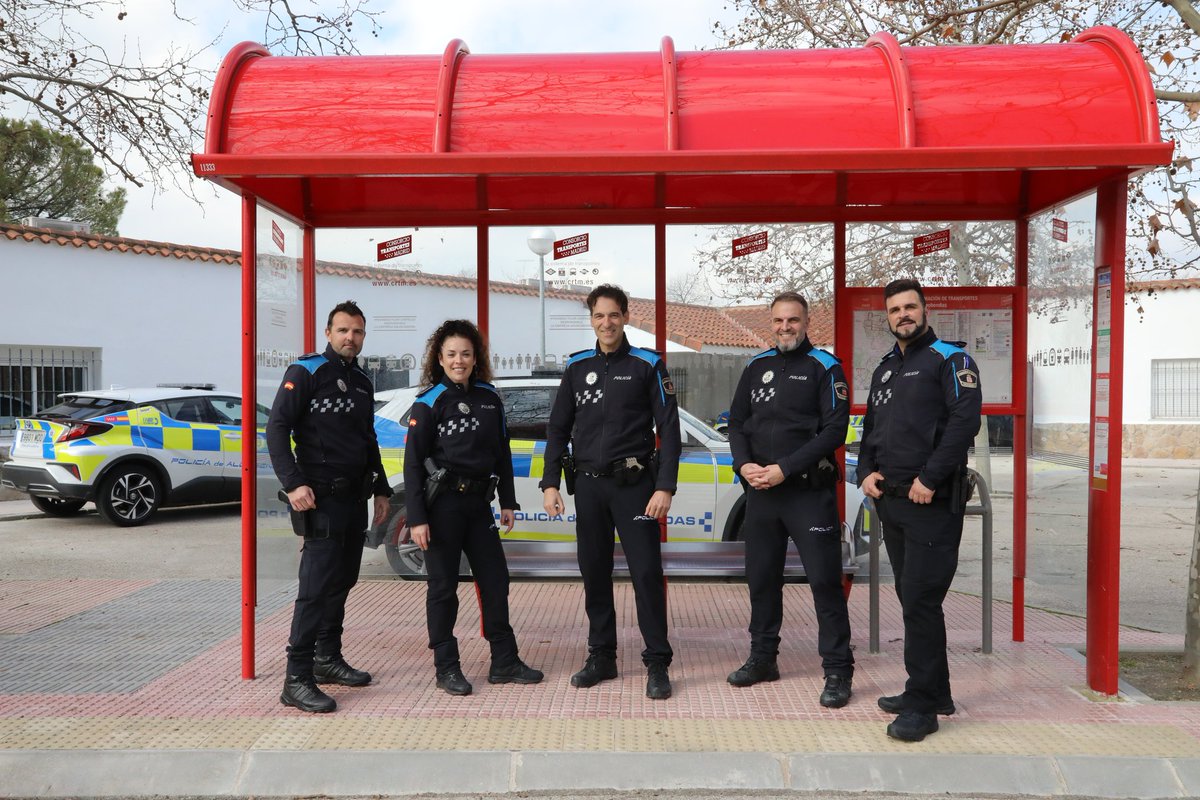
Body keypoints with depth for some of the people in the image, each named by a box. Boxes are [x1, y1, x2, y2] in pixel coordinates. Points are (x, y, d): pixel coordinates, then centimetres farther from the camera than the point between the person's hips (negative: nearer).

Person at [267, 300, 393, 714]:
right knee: (317, 585, -10)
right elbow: (276, 428, -13)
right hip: (321, 498, -8)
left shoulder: (363, 381, 16)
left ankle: (328, 658, 26)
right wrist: (292, 484, -22)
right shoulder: (306, 372, -7)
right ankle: (297, 680, -6)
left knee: (343, 581, 13)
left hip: (355, 498, 8)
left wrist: (381, 489, 21)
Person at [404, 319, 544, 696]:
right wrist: (417, 518, -14)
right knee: (443, 585, 3)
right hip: (442, 504, -5)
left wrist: (507, 501, 11)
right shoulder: (429, 403, -6)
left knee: (495, 579, 8)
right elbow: (413, 462, -9)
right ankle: (446, 668, 15)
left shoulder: (489, 398, 8)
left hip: (478, 502, 5)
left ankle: (504, 662, 20)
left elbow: (502, 452, 14)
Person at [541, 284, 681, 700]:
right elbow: (558, 428, 12)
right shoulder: (577, 367, 9)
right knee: (594, 573, 9)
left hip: (634, 483, -4)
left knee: (646, 572, -4)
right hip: (588, 485, 4)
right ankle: (601, 657, 22)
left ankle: (658, 664, 7)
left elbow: (669, 429, -5)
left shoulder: (648, 365, -1)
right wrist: (550, 484, 3)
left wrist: (664, 488, -13)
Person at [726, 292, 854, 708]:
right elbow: (737, 422, 13)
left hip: (809, 490, -5)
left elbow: (835, 430, -11)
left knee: (824, 579, -3)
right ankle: (762, 658, 28)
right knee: (761, 576, 13)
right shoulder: (757, 366, 12)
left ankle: (838, 670, 7)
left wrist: (785, 469, -17)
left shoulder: (824, 367, -3)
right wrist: (744, 464, -5)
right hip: (760, 490, 5)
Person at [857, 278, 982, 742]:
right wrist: (866, 473, 6)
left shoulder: (949, 359, -3)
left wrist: (929, 478, -19)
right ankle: (934, 692, 25)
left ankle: (922, 707, 1)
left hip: (932, 501, -8)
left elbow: (966, 420, -16)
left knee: (920, 601, -8)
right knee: (912, 599, 13)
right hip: (890, 501, 8)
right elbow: (870, 429, 24)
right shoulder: (884, 369, 20)